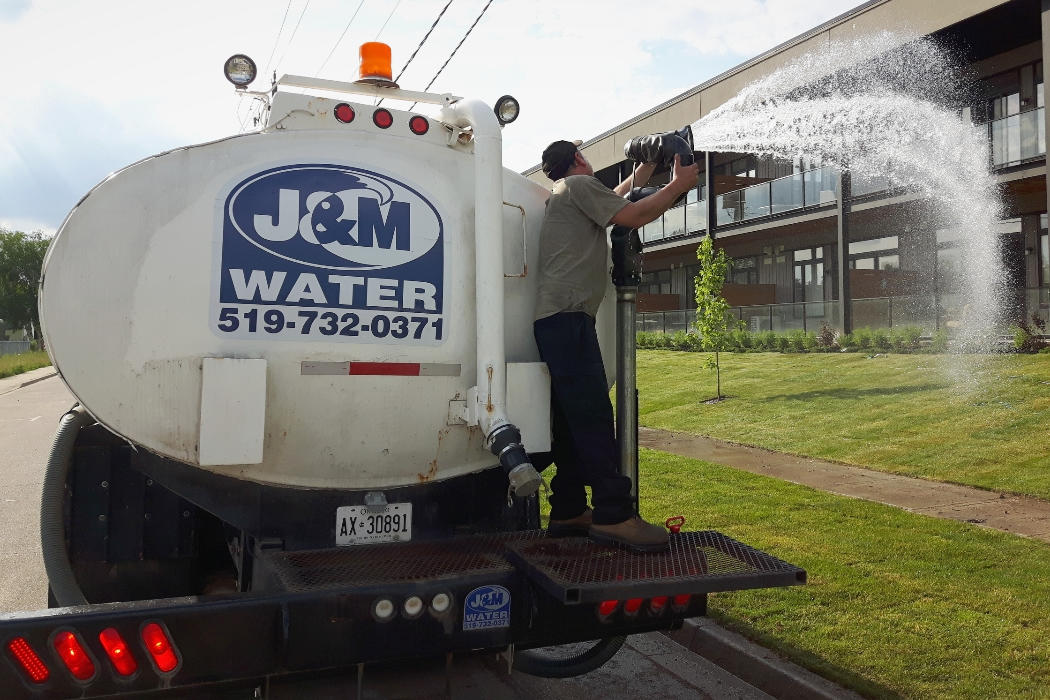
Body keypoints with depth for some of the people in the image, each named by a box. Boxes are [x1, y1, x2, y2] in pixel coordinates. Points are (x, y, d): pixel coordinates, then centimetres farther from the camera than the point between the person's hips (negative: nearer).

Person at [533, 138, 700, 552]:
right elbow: (634, 217, -5)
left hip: (557, 321, 10)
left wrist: (635, 180, 50)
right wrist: (679, 185, 6)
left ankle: (568, 511, 11)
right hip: (567, 318, -10)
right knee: (593, 414, -16)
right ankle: (613, 514, -18)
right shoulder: (579, 184, 1)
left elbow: (608, 205, 49)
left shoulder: (566, 196, 31)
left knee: (573, 418, 8)